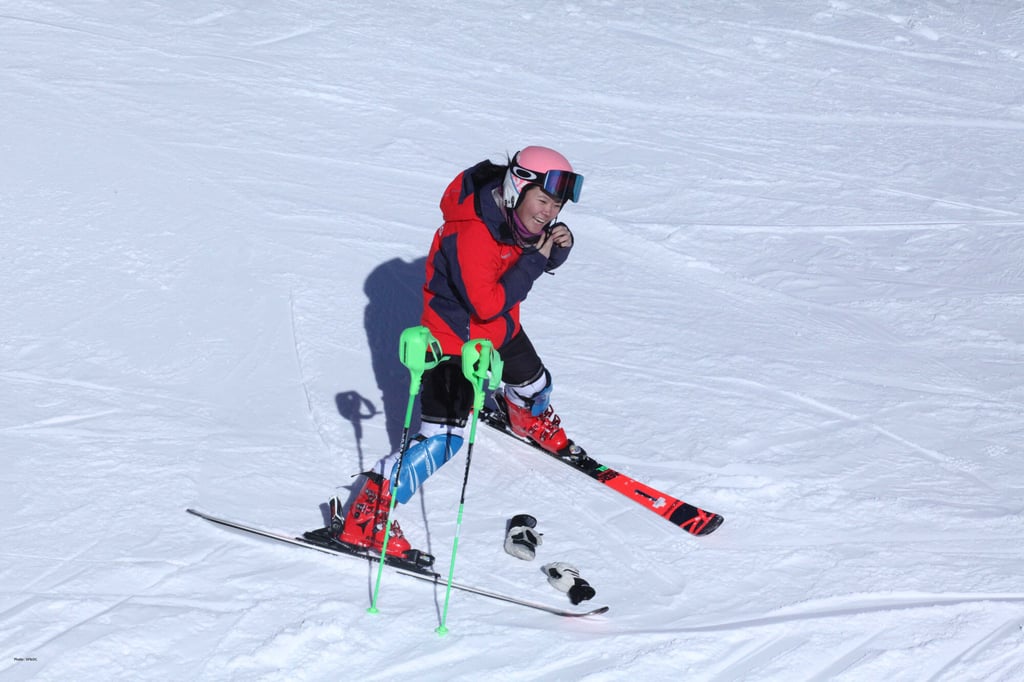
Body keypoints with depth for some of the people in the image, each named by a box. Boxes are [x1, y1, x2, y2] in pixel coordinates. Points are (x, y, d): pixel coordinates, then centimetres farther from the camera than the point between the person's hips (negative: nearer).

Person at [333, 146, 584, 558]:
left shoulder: (521, 217, -8)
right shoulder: (472, 232, -33)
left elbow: (543, 264, 9)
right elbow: (487, 304, -35)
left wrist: (557, 246, -15)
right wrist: (534, 259, -32)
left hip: (502, 328, 8)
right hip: (456, 336, -8)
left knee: (535, 386, 31)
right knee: (442, 438, -17)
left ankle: (529, 419, 69)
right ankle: (367, 515, -14)